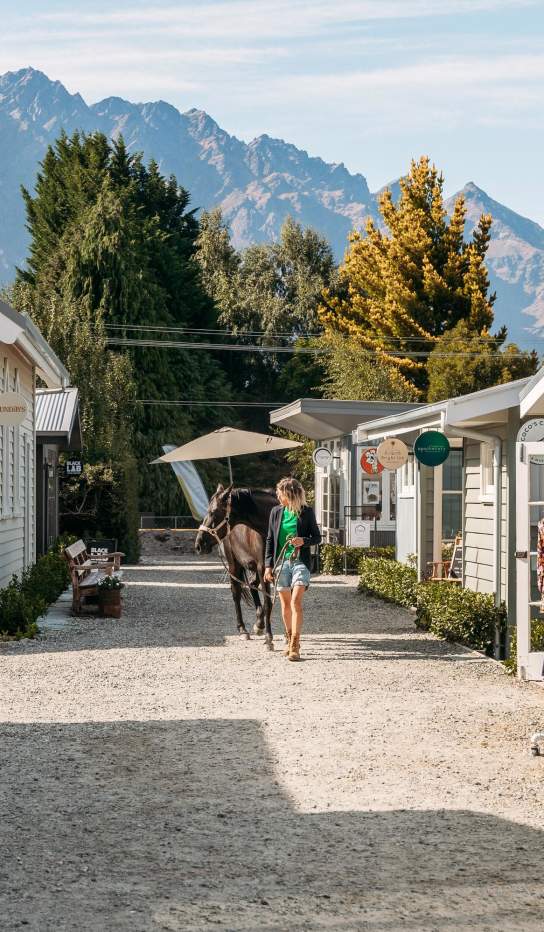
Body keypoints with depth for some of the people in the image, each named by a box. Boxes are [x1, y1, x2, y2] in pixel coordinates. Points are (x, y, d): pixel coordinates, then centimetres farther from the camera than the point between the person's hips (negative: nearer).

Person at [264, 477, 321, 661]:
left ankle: (295, 646, -15)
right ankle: (290, 640, 26)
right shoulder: (276, 512, 6)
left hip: (300, 562, -4)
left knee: (296, 601, -14)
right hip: (281, 562, 4)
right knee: (285, 604, 10)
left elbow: (317, 537, 5)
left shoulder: (306, 512, -2)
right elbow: (270, 540, 9)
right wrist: (268, 565, 4)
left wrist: (304, 541, -16)